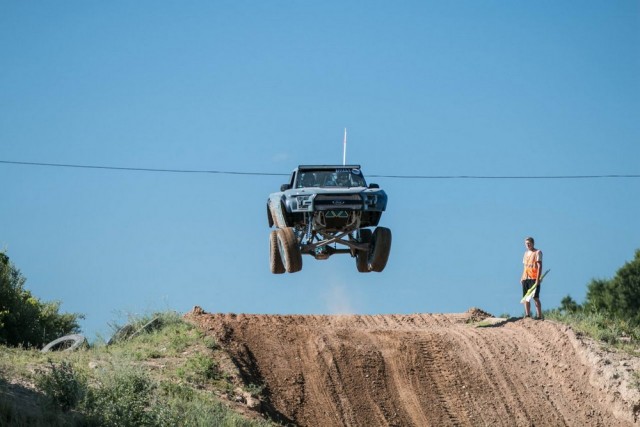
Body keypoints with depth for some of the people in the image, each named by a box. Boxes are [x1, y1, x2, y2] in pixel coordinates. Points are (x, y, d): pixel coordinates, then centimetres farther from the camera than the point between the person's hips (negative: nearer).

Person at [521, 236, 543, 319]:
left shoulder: (537, 252, -3)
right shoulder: (526, 253, 19)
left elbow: (539, 266, -10)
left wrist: (538, 279, -18)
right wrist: (522, 277, 13)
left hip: (534, 278, -7)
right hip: (525, 278, 7)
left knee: (535, 298, -10)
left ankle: (539, 316, -10)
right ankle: (527, 315, 10)